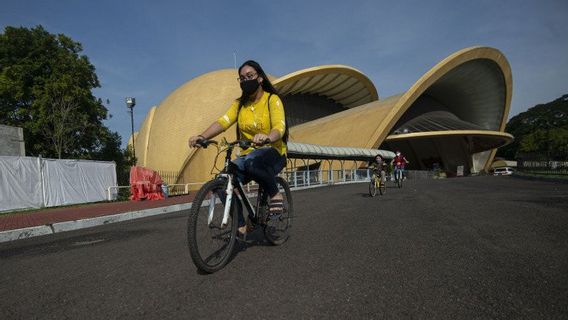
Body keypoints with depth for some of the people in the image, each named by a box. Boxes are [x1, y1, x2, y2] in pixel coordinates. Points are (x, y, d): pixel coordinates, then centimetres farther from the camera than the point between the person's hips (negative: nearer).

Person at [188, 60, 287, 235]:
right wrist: (202, 136, -28)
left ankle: (275, 194, -13)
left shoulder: (272, 99, -4)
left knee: (252, 161, -39)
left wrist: (267, 137, -44)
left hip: (273, 152, -4)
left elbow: (279, 128, -21)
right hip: (247, 155, 5)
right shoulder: (239, 104, 8)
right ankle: (240, 226, -4)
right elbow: (222, 122, -8)